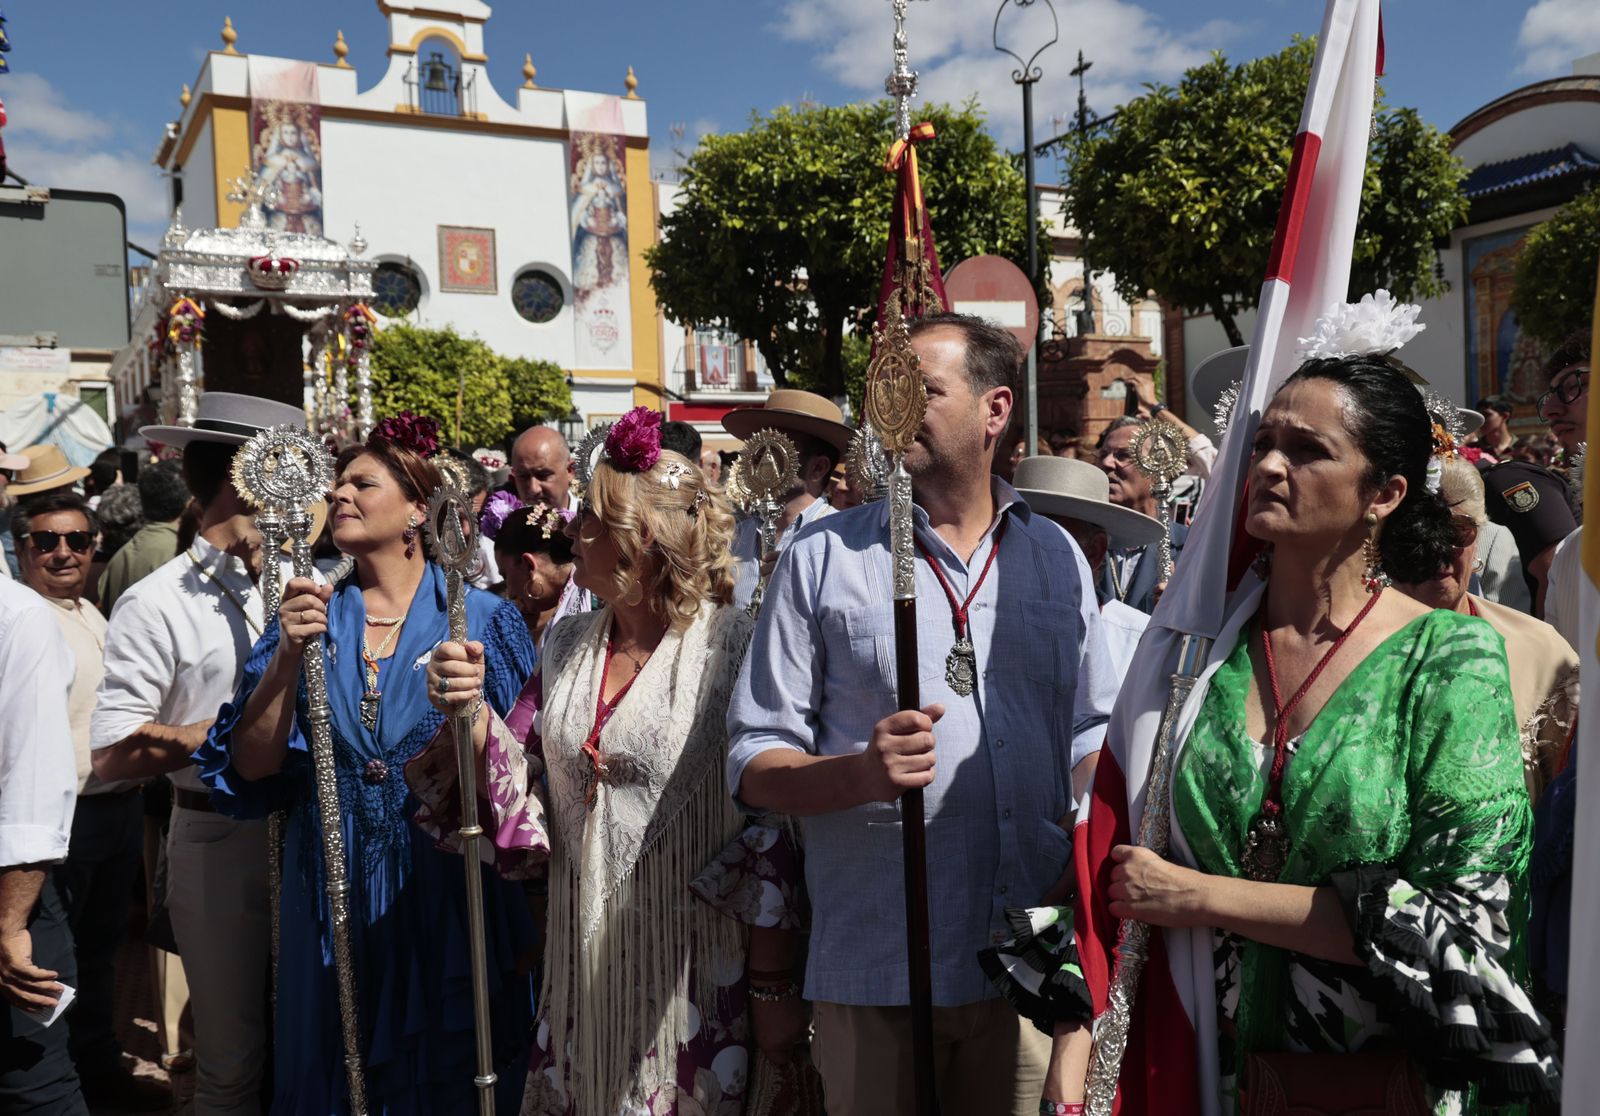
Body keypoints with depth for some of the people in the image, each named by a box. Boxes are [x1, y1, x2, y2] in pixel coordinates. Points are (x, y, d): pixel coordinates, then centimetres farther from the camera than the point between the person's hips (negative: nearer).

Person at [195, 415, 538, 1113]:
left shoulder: (479, 618, -3)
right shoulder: (311, 616, 4)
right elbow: (252, 768, -3)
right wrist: (289, 655, -15)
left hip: (448, 893, -2)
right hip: (334, 895, 3)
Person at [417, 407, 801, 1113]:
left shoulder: (733, 647, -13)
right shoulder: (567, 648, 5)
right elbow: (516, 788, 6)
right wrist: (471, 716, -12)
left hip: (692, 967, -5)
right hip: (583, 964, 5)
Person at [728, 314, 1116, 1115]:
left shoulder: (1057, 556, 8)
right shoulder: (822, 559, -3)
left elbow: (1093, 737, 14)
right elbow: (753, 764, -4)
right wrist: (859, 773, -23)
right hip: (878, 972, -2)